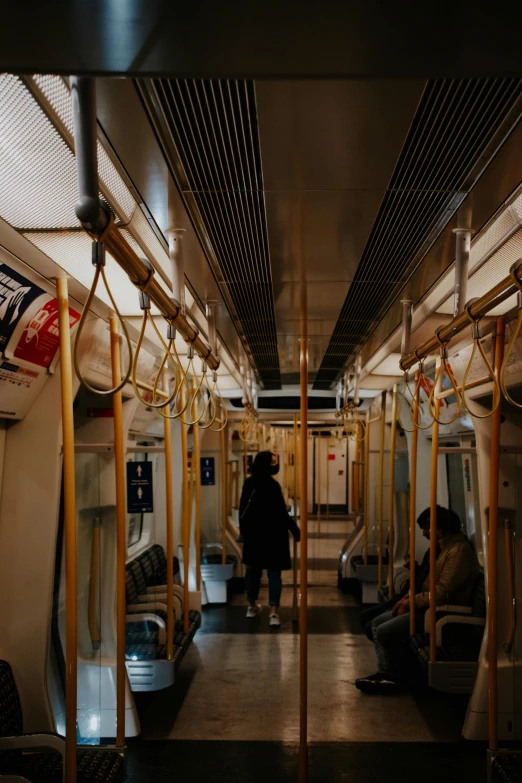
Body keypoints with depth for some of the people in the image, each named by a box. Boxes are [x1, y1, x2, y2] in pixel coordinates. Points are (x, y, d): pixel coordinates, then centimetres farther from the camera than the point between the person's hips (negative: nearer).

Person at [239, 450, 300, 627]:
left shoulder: (249, 483, 2)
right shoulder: (272, 485, -18)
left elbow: (243, 508, 8)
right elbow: (281, 512, -17)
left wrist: (243, 528, 20)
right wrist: (295, 531, -8)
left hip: (252, 533, 6)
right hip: (272, 534, -6)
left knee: (253, 568, 17)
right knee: (273, 571, -1)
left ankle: (252, 606, 30)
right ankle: (273, 612, -7)